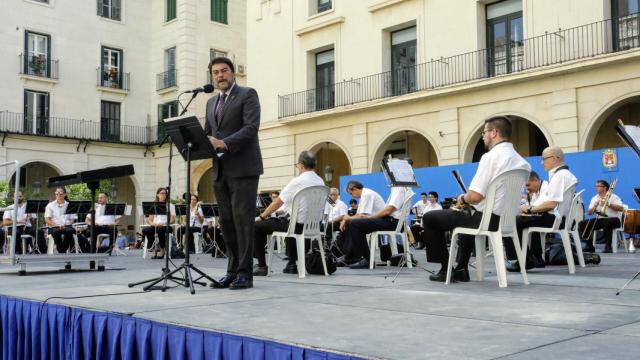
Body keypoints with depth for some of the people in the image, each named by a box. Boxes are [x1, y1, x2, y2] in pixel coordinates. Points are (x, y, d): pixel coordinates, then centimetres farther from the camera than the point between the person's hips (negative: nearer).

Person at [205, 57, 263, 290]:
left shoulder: (248, 95, 0)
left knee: (242, 220, -7)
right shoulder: (211, 103, 22)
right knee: (226, 222, 7)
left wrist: (225, 143, -25)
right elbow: (207, 133, 20)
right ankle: (233, 270, 14)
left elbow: (251, 127, -13)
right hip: (220, 170, 7)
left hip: (242, 168, -7)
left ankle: (245, 274, -2)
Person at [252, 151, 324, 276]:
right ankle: (292, 264, 36)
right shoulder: (321, 182, 6)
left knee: (257, 226, 5)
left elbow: (277, 202, -9)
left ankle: (261, 266, 5)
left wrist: (261, 216, 6)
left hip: (298, 225, -8)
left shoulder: (297, 181, -15)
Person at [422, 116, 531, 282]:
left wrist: (463, 198, -2)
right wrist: (467, 197, 18)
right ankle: (461, 269, 34)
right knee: (468, 215, 40)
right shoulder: (521, 161, 6)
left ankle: (446, 269, 12)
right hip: (507, 219, 9)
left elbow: (475, 197, -24)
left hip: (486, 219, -9)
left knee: (429, 218, 6)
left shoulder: (491, 156, -19)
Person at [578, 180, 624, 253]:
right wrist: (595, 206, -11)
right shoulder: (594, 198, 12)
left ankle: (608, 246, -31)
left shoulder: (613, 197, -2)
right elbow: (590, 213, 8)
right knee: (582, 224, -13)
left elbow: (621, 208, -15)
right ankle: (590, 246, -6)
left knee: (607, 222, -41)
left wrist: (608, 205, -19)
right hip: (600, 219, 5)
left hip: (613, 219, -5)